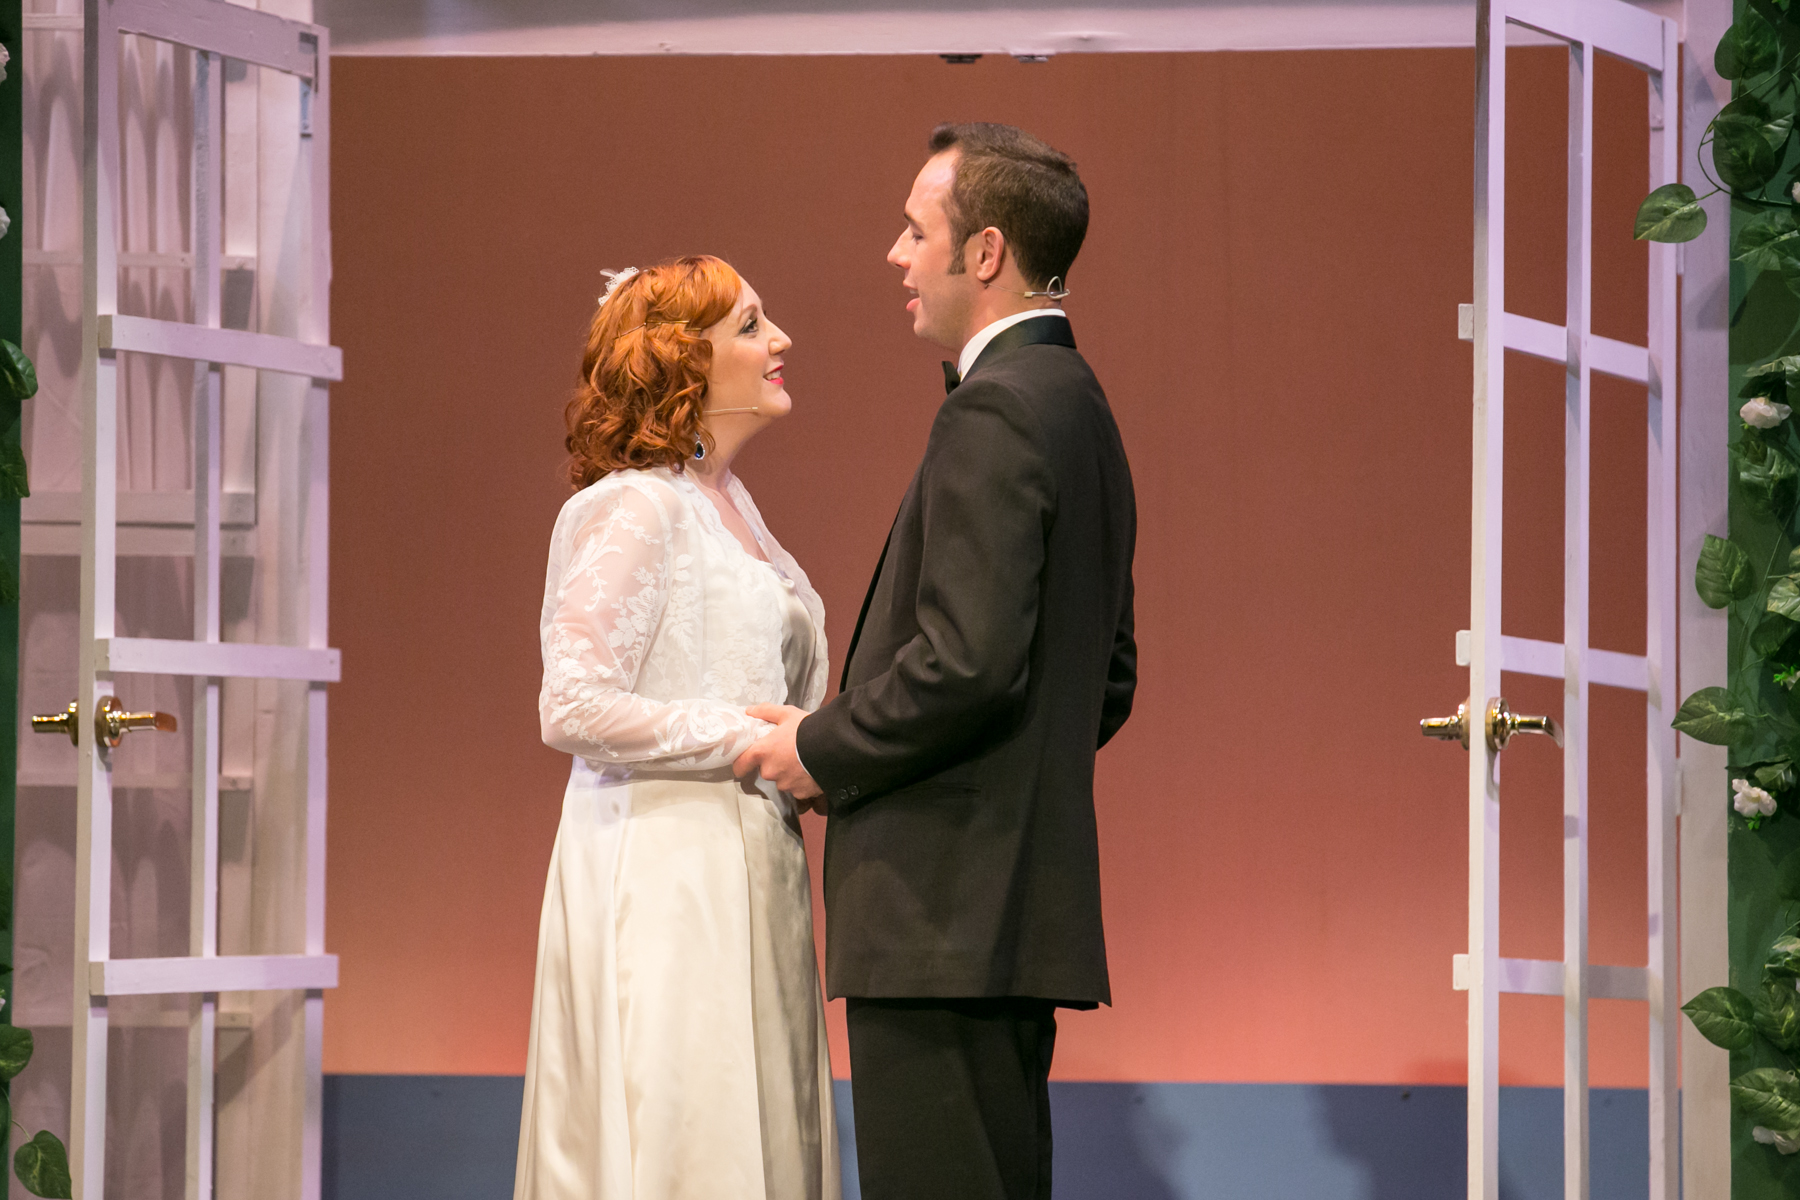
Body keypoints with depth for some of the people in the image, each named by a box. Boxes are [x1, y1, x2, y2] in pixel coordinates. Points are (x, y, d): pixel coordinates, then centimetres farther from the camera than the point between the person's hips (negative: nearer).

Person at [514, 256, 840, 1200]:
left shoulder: (730, 503, 16)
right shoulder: (629, 508, -12)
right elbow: (573, 707, -19)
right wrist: (752, 739, -15)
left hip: (743, 868, 9)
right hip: (660, 870, -9)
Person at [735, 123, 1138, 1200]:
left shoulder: (997, 411, -14)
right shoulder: (1078, 405, 18)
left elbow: (970, 659, -23)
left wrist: (822, 749, -8)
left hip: (947, 911, -10)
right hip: (1024, 904, 10)